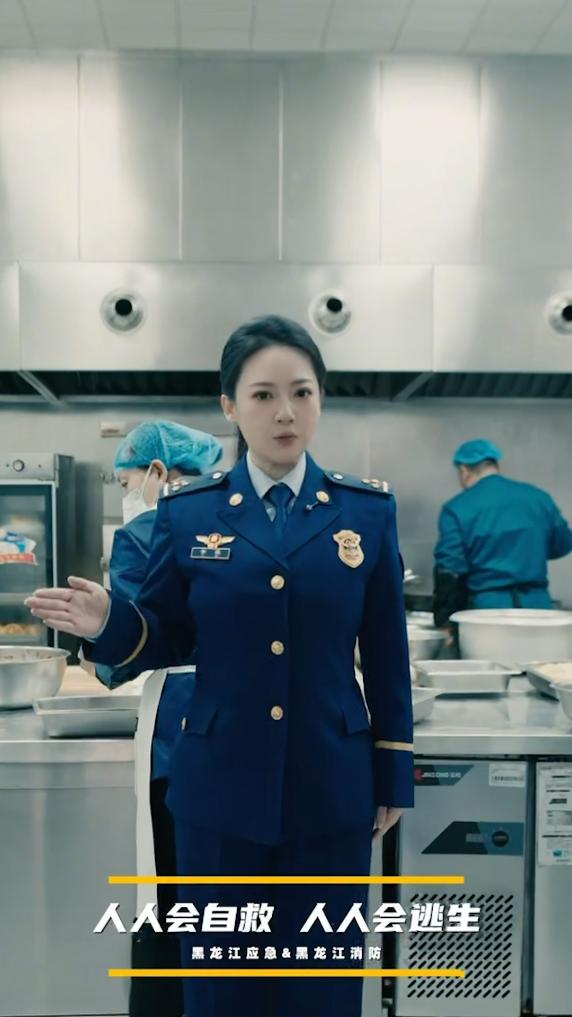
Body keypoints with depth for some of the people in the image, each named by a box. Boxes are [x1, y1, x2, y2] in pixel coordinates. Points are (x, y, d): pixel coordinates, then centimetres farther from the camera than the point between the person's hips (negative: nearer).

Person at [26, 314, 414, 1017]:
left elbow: (386, 656, 3)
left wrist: (393, 776, 5)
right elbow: (165, 643, 4)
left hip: (333, 791, 1)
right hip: (220, 790, 0)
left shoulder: (367, 509, 0)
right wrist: (108, 624, -17)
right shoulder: (187, 513, -1)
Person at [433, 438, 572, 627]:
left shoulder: (456, 509, -6)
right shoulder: (538, 497, 6)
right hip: (537, 604, 3)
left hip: (487, 606, -3)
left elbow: (449, 570, -9)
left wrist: (444, 619, 0)